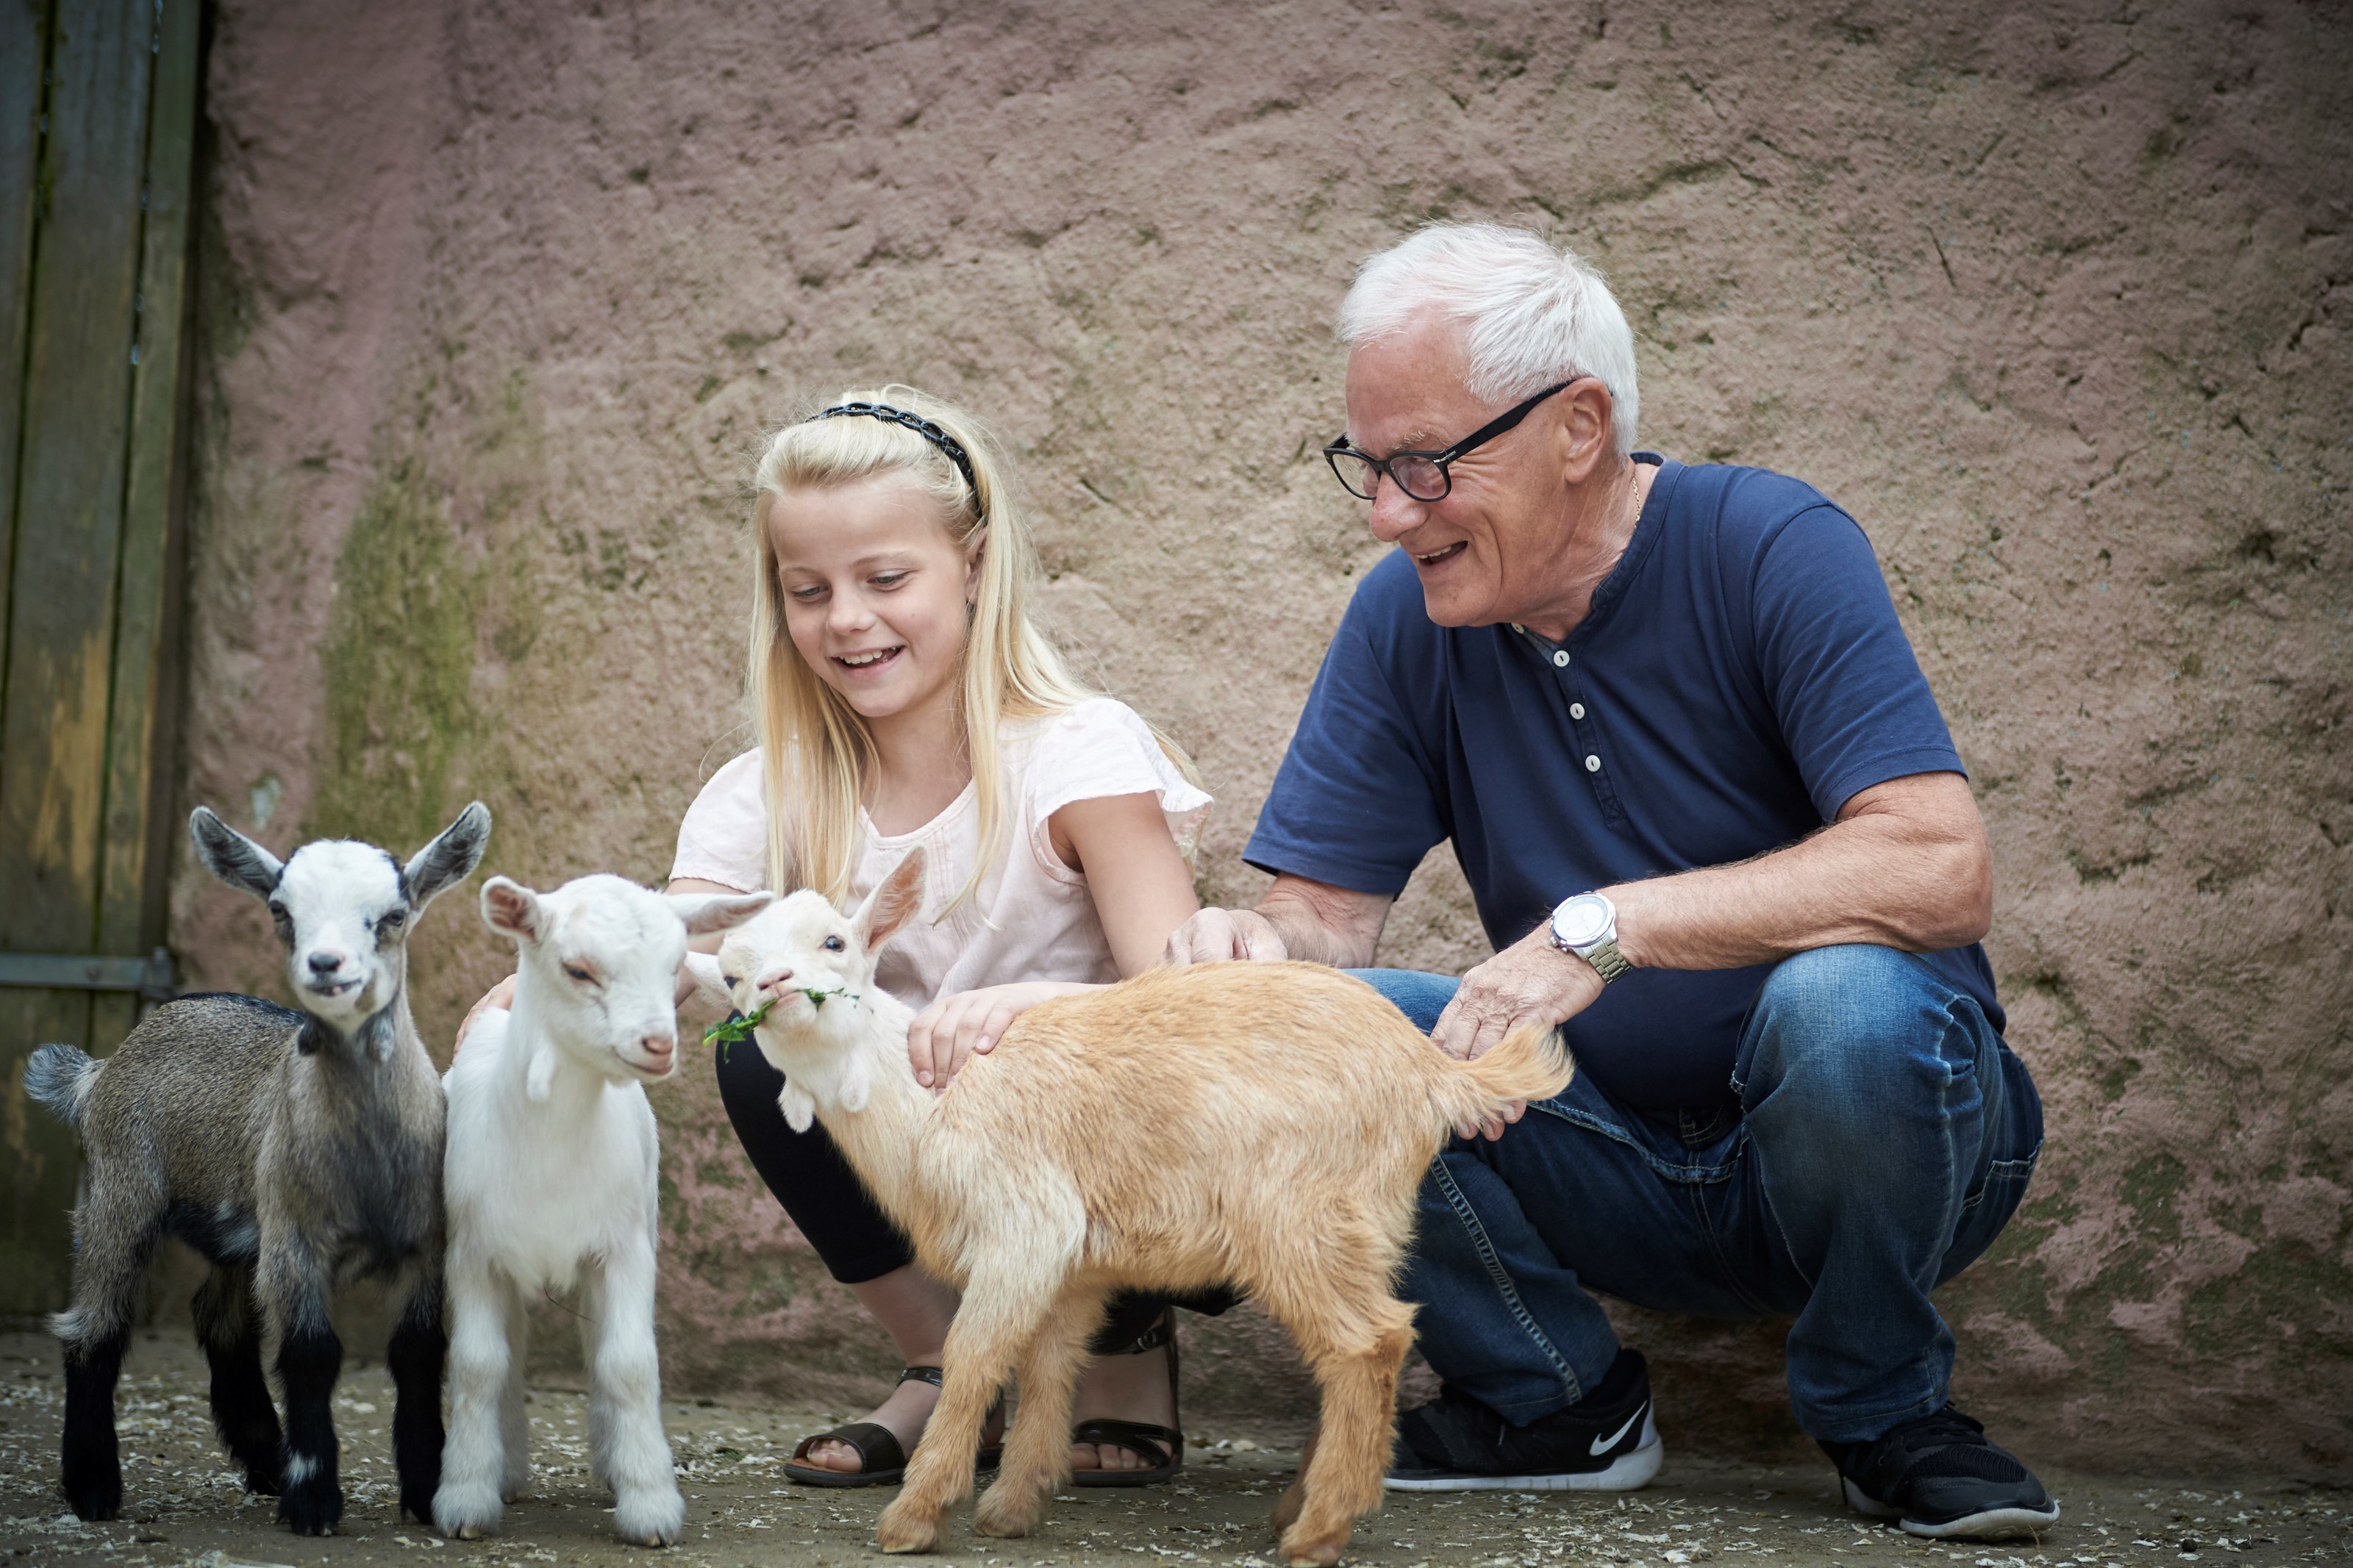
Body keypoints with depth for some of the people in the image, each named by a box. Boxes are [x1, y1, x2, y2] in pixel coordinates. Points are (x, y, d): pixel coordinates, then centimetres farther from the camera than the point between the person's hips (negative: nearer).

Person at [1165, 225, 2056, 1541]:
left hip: (1861, 1154, -3)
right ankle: (1558, 1401, 3)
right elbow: (1329, 910, -1)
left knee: (1848, 996, -37)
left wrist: (1604, 925, -34)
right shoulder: (1407, 618, -2)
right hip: (1624, 1172, 4)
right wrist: (1258, 943, -26)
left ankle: (1883, 1412, -6)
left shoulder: (1772, 549, -16)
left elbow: (1942, 869, -29)